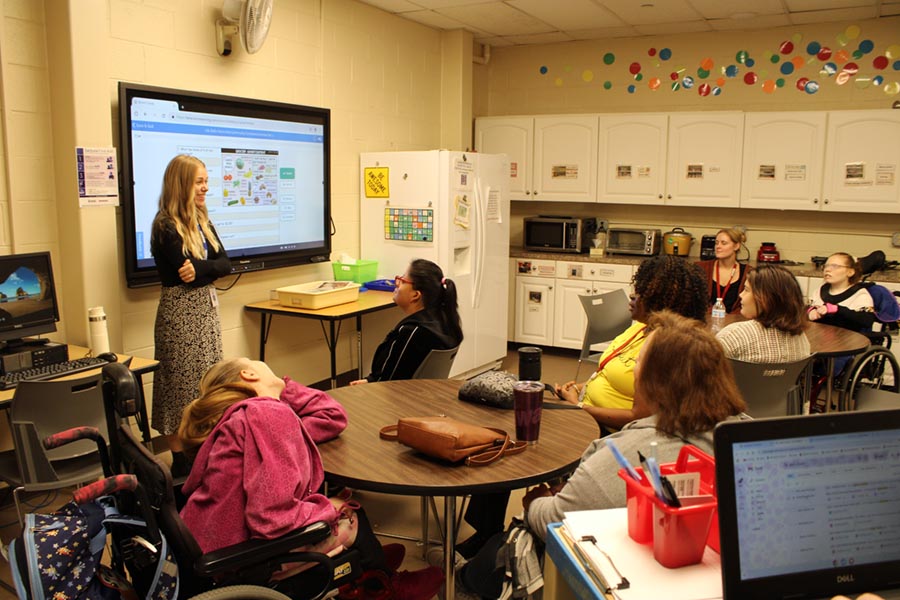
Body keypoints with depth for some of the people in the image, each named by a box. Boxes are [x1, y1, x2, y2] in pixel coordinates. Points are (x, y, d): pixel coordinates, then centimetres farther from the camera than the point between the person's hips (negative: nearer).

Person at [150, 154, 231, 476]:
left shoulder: (201, 221, 11)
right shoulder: (166, 227, -13)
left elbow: (225, 264, 1)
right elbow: (186, 274, -21)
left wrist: (200, 268, -16)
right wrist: (211, 267, -6)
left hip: (206, 308, 8)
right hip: (180, 311, -8)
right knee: (181, 387, 0)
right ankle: (181, 463, 10)